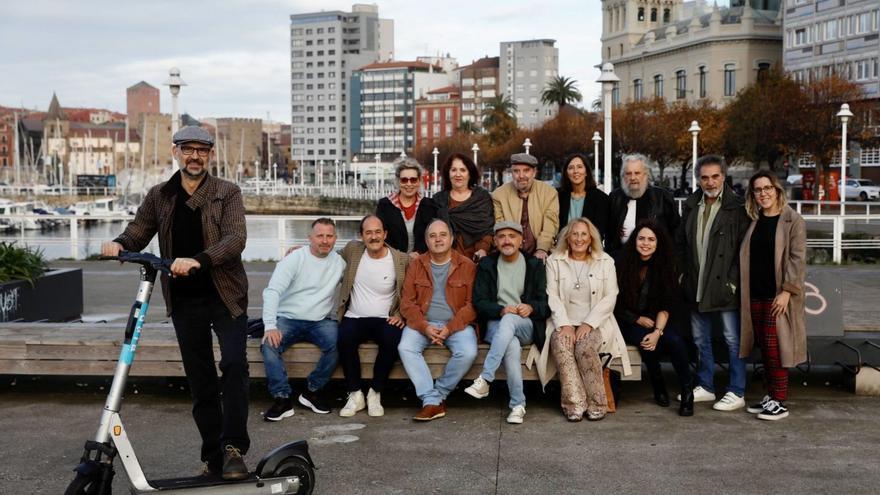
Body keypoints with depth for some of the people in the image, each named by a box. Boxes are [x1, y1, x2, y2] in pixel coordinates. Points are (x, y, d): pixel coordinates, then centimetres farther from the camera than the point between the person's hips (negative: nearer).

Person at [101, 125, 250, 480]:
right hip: (184, 300, 3)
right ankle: (213, 456, 16)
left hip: (225, 295, -3)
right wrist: (119, 244, -14)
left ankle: (233, 447, -11)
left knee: (234, 364, -19)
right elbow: (138, 231, 11)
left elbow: (236, 238, -16)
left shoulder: (227, 193, -2)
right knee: (200, 379, 8)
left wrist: (198, 260, -32)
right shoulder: (159, 196, 9)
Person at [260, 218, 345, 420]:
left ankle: (312, 392, -9)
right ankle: (283, 399, -20)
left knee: (338, 344, -28)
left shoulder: (340, 262, 8)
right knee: (270, 344, -30)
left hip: (321, 321, 2)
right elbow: (272, 291, -12)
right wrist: (270, 326, -26)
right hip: (288, 318, -2)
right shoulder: (295, 259, -3)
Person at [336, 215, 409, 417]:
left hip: (384, 319, -1)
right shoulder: (352, 250, 4)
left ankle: (375, 394, -15)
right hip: (354, 318, 1)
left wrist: (400, 315, -9)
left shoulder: (402, 260, -2)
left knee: (392, 340, -34)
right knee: (344, 339, -32)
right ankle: (355, 394, -15)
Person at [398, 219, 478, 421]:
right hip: (423, 323, 1)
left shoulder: (467, 266, 3)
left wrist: (450, 328, -14)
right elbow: (407, 302, 3)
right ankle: (433, 402, -23)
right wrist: (424, 327, -13)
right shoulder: (416, 265, 9)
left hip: (456, 324, -1)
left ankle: (438, 394, -8)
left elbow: (472, 304, -3)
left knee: (468, 352, -29)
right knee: (405, 347, -27)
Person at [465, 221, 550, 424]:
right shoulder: (487, 264, 11)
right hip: (496, 323, 0)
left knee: (509, 320, -37)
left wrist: (531, 308, -17)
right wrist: (501, 310, -17)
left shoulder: (535, 265, 11)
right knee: (512, 345, -35)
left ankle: (484, 380, -39)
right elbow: (479, 302, 2)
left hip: (526, 326, 0)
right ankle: (518, 405, -29)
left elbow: (546, 302, 5)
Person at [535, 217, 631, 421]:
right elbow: (552, 297, 0)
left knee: (585, 346, -33)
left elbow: (610, 297, 1)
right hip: (564, 322, 1)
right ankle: (574, 404, -32)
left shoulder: (605, 261, 9)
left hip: (595, 323, -1)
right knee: (561, 344, -32)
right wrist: (564, 325, -14)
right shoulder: (554, 261, 9)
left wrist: (588, 323, -11)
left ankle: (596, 404, -21)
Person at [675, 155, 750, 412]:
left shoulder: (736, 208, -8)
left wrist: (733, 280, -15)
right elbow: (680, 243, 18)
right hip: (696, 287, 7)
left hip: (724, 286, -6)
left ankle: (736, 393, 8)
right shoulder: (691, 206, 11)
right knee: (700, 339, 15)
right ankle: (705, 386, 28)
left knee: (733, 340, 0)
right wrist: (684, 273, 9)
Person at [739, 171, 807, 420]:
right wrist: (743, 290, 9)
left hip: (778, 295, -6)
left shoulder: (793, 220, -6)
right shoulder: (754, 221, 12)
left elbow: (797, 258, -11)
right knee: (764, 347, 10)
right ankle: (770, 396, 19)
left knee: (774, 346, -7)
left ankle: (780, 402, -1)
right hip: (755, 294, 6)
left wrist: (786, 291, -18)